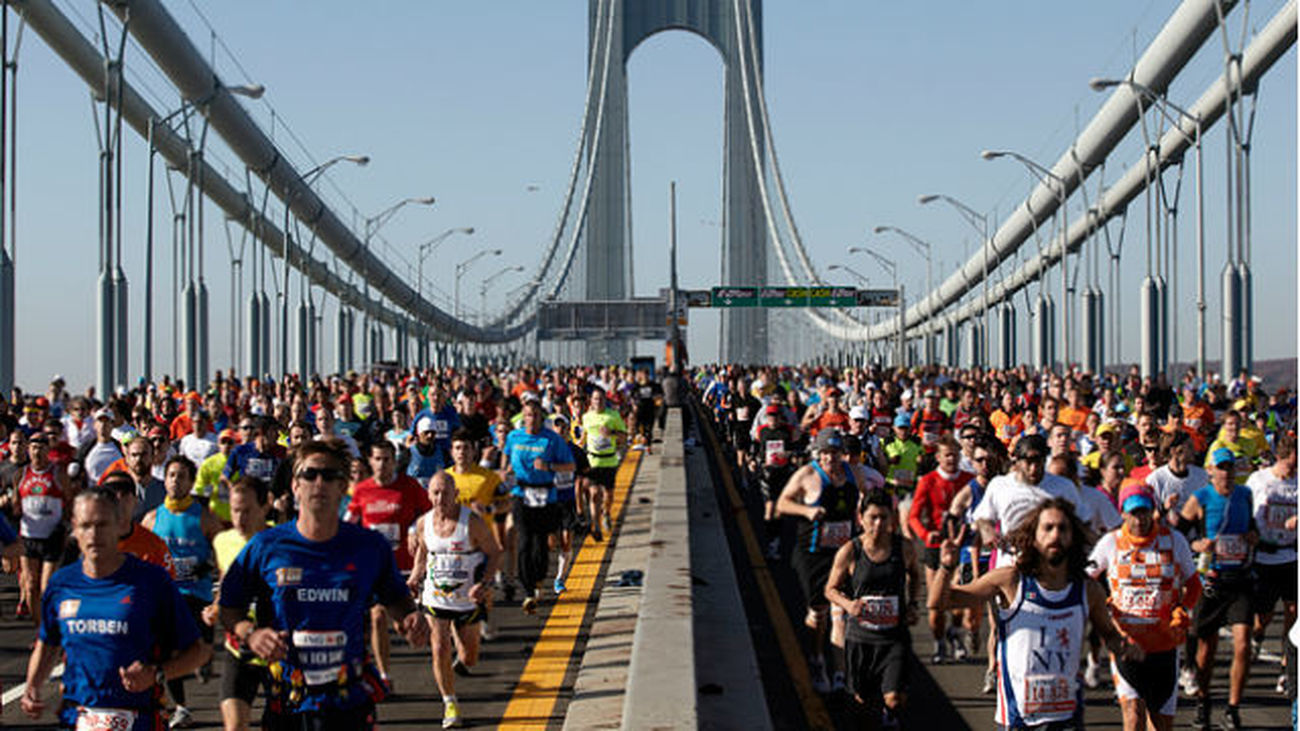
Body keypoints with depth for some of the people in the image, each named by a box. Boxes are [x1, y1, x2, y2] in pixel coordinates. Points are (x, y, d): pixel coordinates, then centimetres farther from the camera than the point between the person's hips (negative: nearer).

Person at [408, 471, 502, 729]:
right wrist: (416, 577, 1)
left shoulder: (473, 522, -17)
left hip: (467, 599, -1)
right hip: (435, 598, 1)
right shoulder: (423, 523, -5)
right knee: (439, 651, -10)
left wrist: (484, 584, -22)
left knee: (469, 659, 9)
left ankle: (459, 650, 47)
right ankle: (450, 704, 8)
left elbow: (494, 553, -8)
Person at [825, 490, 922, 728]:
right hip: (860, 635, 0)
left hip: (895, 635, 0)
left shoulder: (905, 548, -6)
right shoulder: (849, 553, -11)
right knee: (862, 698, 13)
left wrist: (914, 605, 2)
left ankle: (890, 714, 26)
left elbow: (914, 575, 17)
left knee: (895, 699, -12)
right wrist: (848, 605, -19)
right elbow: (831, 589, 1)